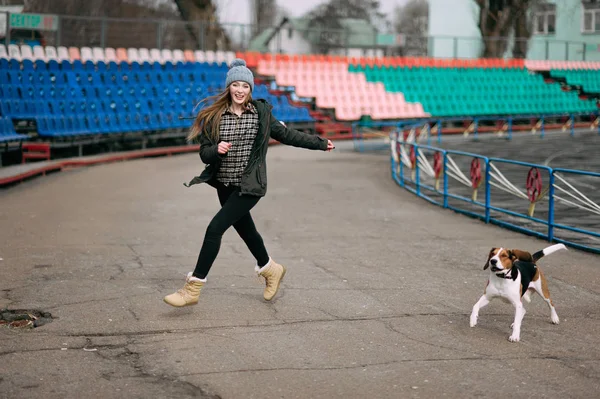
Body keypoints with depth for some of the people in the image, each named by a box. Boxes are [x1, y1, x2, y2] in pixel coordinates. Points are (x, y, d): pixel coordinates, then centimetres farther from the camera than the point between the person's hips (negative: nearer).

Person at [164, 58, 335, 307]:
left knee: (215, 228, -14)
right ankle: (270, 269, 47)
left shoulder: (261, 113, -4)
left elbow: (287, 135, 8)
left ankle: (193, 289, -9)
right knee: (244, 228, 19)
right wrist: (216, 150, -24)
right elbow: (204, 154, -2)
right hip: (225, 184, 4)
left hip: (250, 186, -4)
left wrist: (320, 143, 13)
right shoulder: (214, 116, -2)